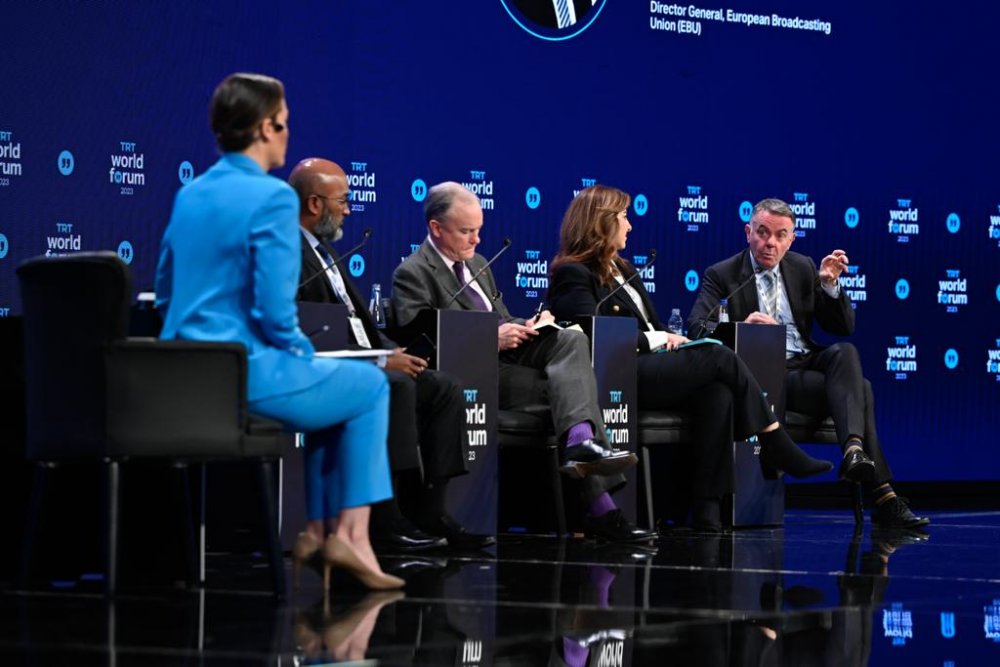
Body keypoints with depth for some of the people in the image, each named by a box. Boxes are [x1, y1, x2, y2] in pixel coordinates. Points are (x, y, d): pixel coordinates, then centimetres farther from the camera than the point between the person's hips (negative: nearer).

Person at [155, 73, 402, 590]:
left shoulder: (189, 195, 11)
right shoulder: (273, 198, -14)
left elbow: (166, 297, 18)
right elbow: (275, 311, -19)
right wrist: (303, 354, 1)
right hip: (246, 373, -8)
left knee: (325, 382, 30)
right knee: (370, 385, 16)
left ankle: (318, 530, 26)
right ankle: (351, 535, 12)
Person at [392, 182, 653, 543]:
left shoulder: (477, 263, 25)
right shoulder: (412, 275, -4)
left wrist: (526, 326, 3)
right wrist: (491, 339, -21)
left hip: (506, 351, 8)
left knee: (572, 340, -22)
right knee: (563, 387, -24)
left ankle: (581, 443, -41)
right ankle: (599, 508, -32)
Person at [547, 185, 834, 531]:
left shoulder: (620, 269, 25)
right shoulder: (572, 275, -3)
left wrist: (667, 339, 1)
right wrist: (659, 339, -10)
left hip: (648, 367, 8)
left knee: (717, 393, -23)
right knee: (721, 359, -18)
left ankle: (707, 505, -29)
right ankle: (777, 448, -6)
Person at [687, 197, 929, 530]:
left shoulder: (803, 268, 15)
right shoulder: (722, 275, 3)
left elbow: (843, 328, 13)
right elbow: (697, 328, -13)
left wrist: (829, 284, -5)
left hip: (808, 362, 5)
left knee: (846, 352, -31)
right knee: (858, 389, -26)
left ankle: (854, 451, -46)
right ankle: (882, 496, -31)